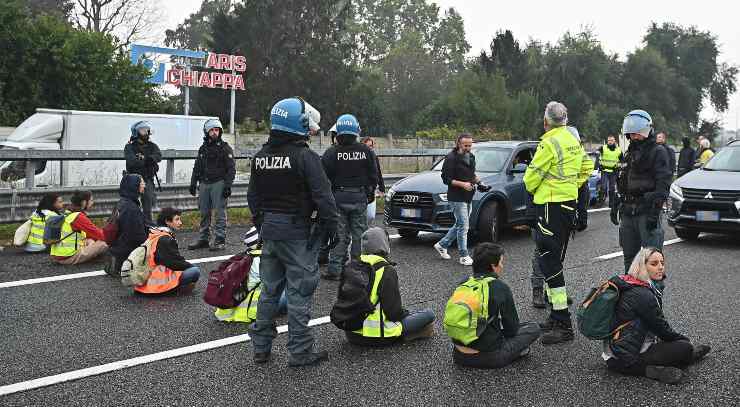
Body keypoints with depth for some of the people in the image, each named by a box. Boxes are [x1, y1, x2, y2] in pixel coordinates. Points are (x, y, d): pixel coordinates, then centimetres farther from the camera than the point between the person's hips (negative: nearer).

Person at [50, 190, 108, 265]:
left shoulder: (68, 214, 13)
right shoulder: (79, 217, -15)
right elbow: (98, 235, -14)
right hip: (68, 258, -9)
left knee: (90, 241, 25)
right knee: (103, 245, -12)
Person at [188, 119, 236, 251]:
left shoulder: (225, 148, -1)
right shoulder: (203, 149, 16)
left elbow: (231, 169, -6)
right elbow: (197, 167, 23)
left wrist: (228, 186, -14)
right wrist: (193, 183, 15)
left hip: (219, 183, -6)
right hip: (204, 183, 6)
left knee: (220, 213, -5)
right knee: (204, 213, 10)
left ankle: (220, 240, -1)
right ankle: (203, 239, 18)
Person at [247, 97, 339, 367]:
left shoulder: (260, 157, 9)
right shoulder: (305, 157, -15)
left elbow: (253, 196, 16)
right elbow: (323, 197, -18)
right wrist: (330, 227, -9)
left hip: (269, 230, 7)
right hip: (297, 231, -7)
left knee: (269, 289, 16)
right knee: (299, 292, 0)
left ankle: (261, 347, 23)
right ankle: (300, 352, 6)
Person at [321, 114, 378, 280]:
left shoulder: (331, 153, -7)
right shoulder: (366, 151, -1)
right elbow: (373, 176, 5)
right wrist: (370, 193, 18)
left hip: (338, 198, -1)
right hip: (359, 198, 1)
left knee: (339, 234, 4)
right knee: (359, 234, 9)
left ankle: (334, 269, 3)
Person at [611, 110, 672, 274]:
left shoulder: (658, 152, -4)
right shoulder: (628, 154, 19)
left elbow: (663, 184, -13)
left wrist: (655, 211, -20)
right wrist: (615, 206, 19)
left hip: (647, 211, -7)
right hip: (628, 212, 7)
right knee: (629, 255, 14)